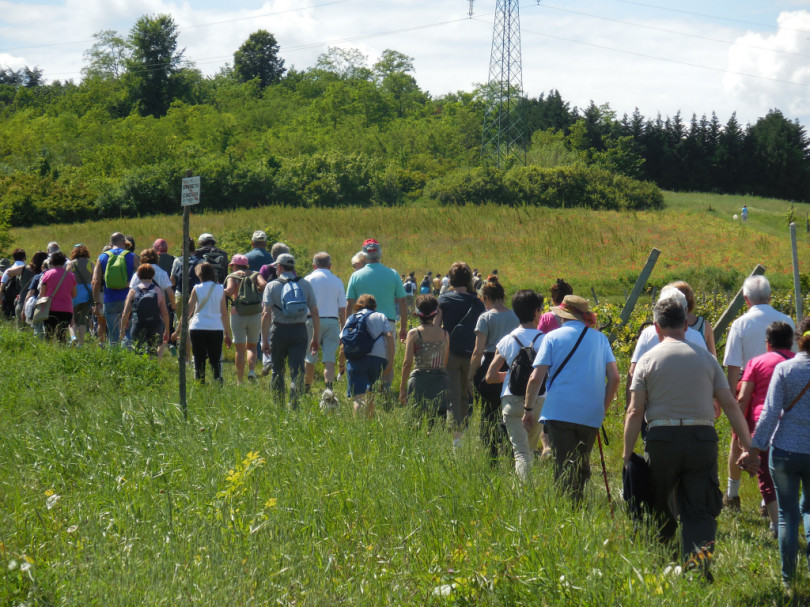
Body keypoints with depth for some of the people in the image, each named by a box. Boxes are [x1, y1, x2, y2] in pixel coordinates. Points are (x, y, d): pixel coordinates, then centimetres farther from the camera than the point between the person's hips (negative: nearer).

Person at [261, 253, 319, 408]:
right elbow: (315, 314, 2)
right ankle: (294, 406, -17)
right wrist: (315, 339, 9)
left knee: (277, 371, 15)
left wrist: (264, 340, -7)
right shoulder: (305, 285, 5)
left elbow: (266, 314, -10)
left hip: (279, 331, -1)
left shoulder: (272, 286, -1)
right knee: (297, 371, -2)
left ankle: (279, 406, 22)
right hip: (299, 331, 1)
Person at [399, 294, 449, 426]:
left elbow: (407, 363, -5)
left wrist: (402, 387, 1)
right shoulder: (444, 334, 5)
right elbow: (446, 362, 8)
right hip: (441, 379, 3)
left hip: (420, 380, -3)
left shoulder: (414, 334, -4)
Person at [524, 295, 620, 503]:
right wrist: (602, 409, 15)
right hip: (591, 416, 3)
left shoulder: (553, 337, 2)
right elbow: (614, 378, 5)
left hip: (559, 413, -3)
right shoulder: (600, 338, 10)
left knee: (564, 468, -3)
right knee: (582, 466, 16)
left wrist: (528, 409, 6)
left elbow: (536, 378, -4)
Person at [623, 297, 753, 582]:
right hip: (702, 439, 1)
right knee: (700, 511, 2)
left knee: (657, 507, 14)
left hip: (662, 439, -1)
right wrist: (748, 444, 10)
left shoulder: (648, 360, 3)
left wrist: (627, 454, 2)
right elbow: (730, 405, 6)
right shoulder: (706, 358, 8)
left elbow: (635, 412, -2)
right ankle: (700, 556, -20)